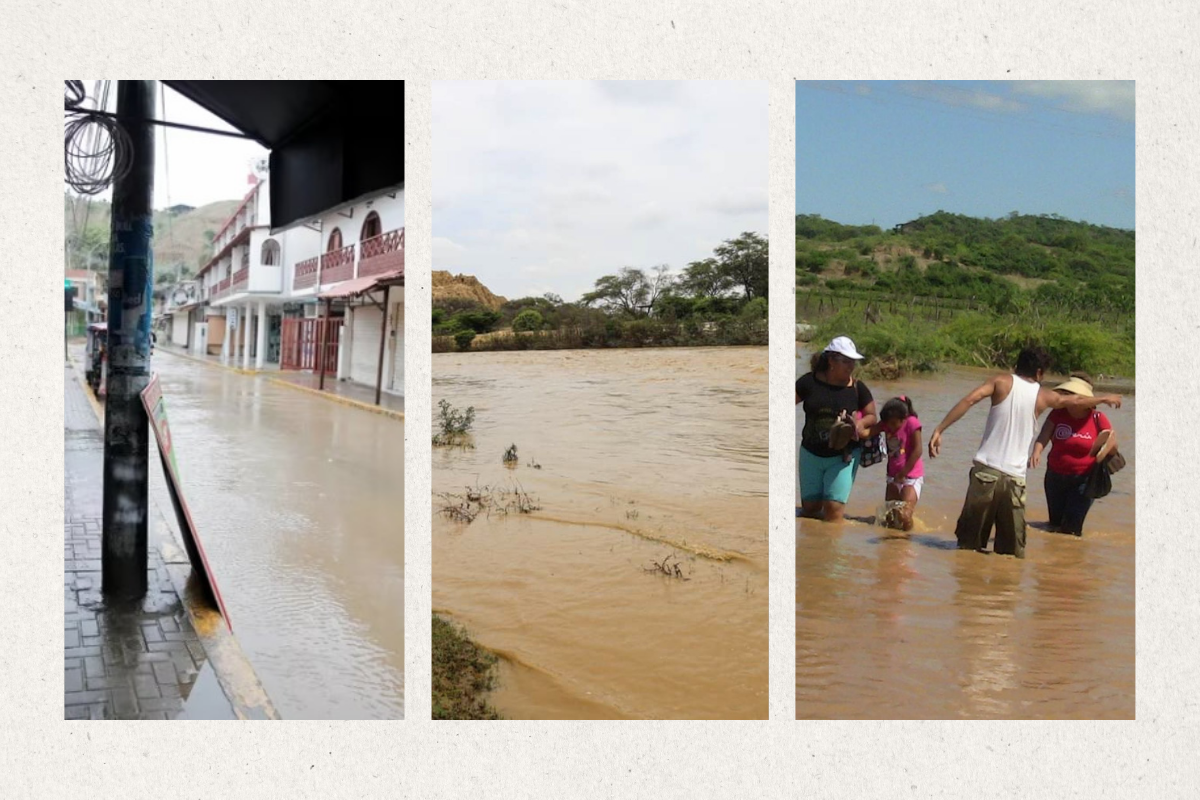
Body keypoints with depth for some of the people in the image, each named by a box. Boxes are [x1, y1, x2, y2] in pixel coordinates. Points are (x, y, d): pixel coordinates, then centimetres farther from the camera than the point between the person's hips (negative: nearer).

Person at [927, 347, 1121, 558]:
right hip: (1015, 477, 1)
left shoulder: (1001, 382, 5)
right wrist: (1106, 398, 49)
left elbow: (969, 400, -10)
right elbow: (1077, 401, 29)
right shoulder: (1043, 396, 10)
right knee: (1012, 552, 10)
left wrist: (939, 430, -12)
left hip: (986, 470, -1)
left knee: (968, 541, 6)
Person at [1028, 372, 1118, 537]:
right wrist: (1036, 453, -33)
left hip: (1083, 480, -3)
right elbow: (1043, 437, -12)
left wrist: (1108, 448, -24)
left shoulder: (1098, 419, -8)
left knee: (1071, 528, -9)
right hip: (1055, 476, 3)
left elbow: (1112, 445, 1)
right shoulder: (1057, 414, -3)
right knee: (1055, 524, 15)